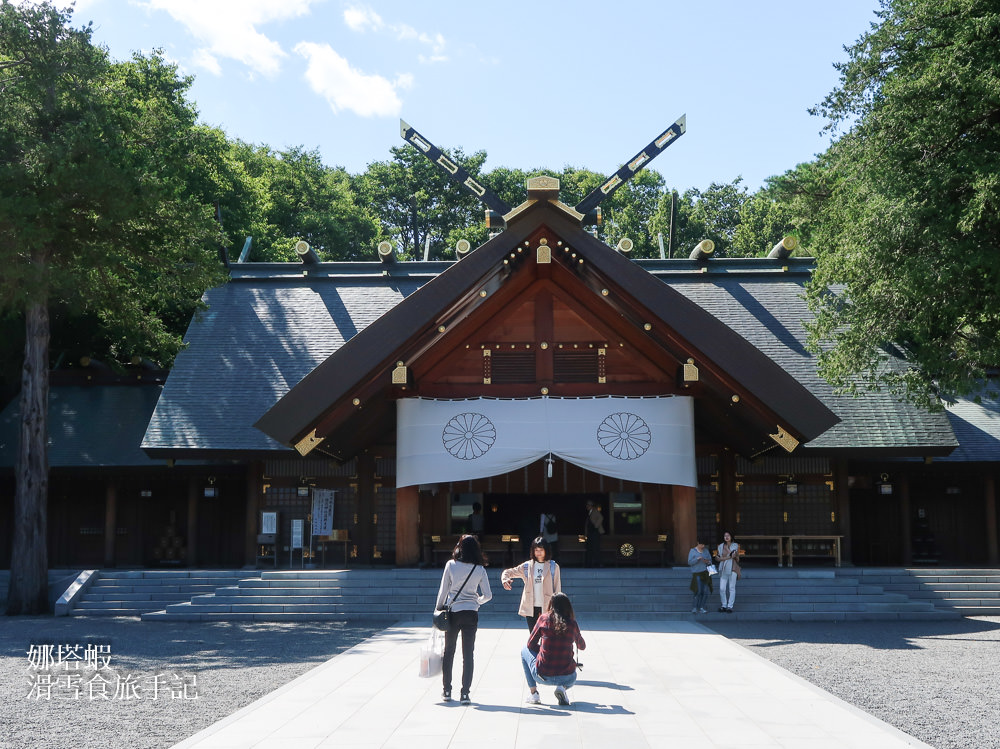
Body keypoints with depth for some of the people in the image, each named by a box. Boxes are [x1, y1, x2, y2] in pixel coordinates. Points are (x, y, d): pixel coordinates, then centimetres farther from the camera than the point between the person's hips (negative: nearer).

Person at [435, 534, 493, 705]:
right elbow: (487, 595, -1)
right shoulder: (479, 569, -3)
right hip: (471, 614, 0)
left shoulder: (451, 565, -6)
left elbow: (443, 590, -3)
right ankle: (465, 693, 1)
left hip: (452, 612, 0)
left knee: (449, 652, 15)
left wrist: (439, 608, 10)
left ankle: (446, 690, 20)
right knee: (468, 654, 5)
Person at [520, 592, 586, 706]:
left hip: (543, 676, -1)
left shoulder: (544, 618, -3)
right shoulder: (573, 624, 1)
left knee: (525, 650, 28)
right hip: (567, 678, 1)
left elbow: (530, 645, 8)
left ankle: (533, 693, 19)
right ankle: (563, 687, 4)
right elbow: (582, 647, 21)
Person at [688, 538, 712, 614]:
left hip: (706, 573, 4)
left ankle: (701, 608, 7)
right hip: (697, 573, -4)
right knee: (699, 591, -13)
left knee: (706, 592, -2)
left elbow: (710, 561, 12)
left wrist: (707, 561, -11)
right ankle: (694, 607, 2)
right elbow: (690, 562, -10)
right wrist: (697, 558, -23)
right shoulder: (692, 551, -2)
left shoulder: (706, 550, 10)